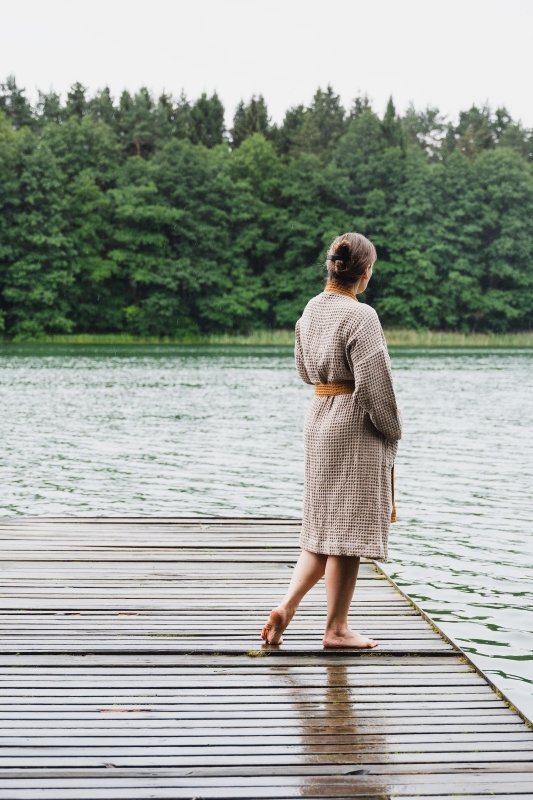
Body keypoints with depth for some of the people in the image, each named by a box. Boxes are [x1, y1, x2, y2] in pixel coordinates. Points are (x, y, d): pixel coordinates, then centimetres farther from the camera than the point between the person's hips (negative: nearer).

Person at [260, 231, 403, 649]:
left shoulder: (312, 309, 7)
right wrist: (392, 429, -6)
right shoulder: (361, 316, -17)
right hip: (356, 427, -8)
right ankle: (337, 628, 9)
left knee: (323, 524, 16)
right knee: (349, 526, 1)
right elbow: (376, 383, -18)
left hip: (319, 418, 8)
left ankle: (287, 606, 5)